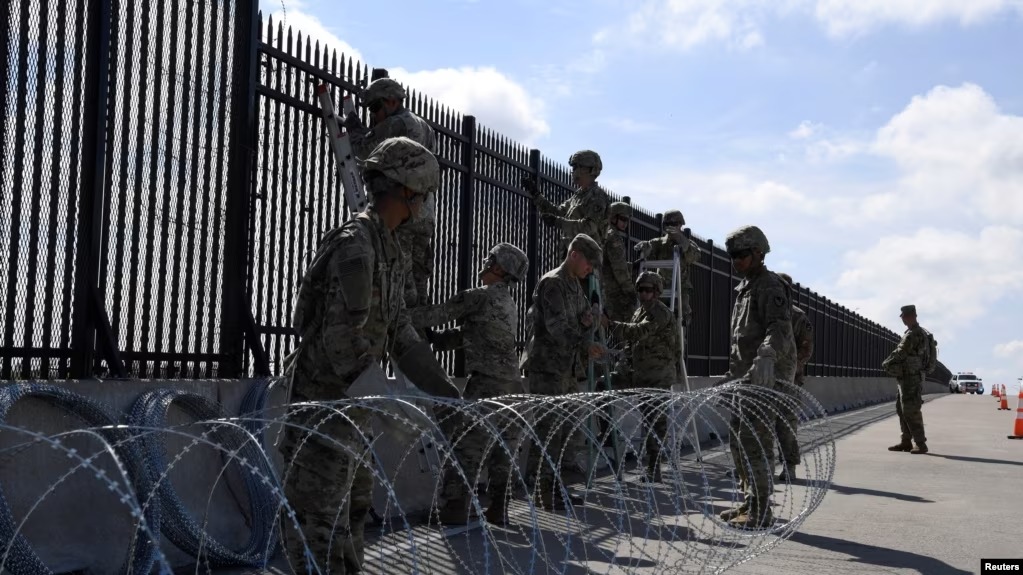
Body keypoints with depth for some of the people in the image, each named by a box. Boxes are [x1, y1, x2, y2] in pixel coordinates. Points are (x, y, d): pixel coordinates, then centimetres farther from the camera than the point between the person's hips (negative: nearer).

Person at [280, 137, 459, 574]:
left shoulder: (388, 250, 11)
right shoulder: (355, 245, -19)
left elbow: (399, 333, 13)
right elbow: (343, 339, -24)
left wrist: (445, 389, 9)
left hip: (352, 403, 10)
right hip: (324, 402, -10)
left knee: (353, 505, 19)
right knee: (318, 514, -4)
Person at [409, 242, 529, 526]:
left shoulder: (478, 297, -8)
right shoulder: (509, 304, 18)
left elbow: (438, 314, -7)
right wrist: (433, 338, 18)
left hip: (485, 384, -8)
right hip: (511, 385, 8)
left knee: (465, 448, -4)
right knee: (500, 452, 13)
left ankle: (454, 512, -4)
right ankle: (499, 510, 18)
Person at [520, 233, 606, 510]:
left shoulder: (576, 287, 19)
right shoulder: (551, 283, -10)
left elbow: (582, 327, 26)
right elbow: (556, 326, -22)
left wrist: (587, 322, 2)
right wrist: (585, 345, -34)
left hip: (569, 368, 9)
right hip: (547, 366, -9)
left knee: (565, 426, 10)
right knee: (548, 427, -10)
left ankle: (553, 486, 16)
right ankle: (542, 490, -6)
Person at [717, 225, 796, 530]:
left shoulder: (770, 287, -11)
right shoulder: (744, 288, 20)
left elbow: (779, 329, -27)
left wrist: (766, 357, -43)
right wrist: (732, 373, 29)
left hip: (765, 377, -10)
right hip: (746, 377, 10)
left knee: (755, 442, -12)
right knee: (738, 441, 15)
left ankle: (761, 512, -8)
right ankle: (750, 502, 25)